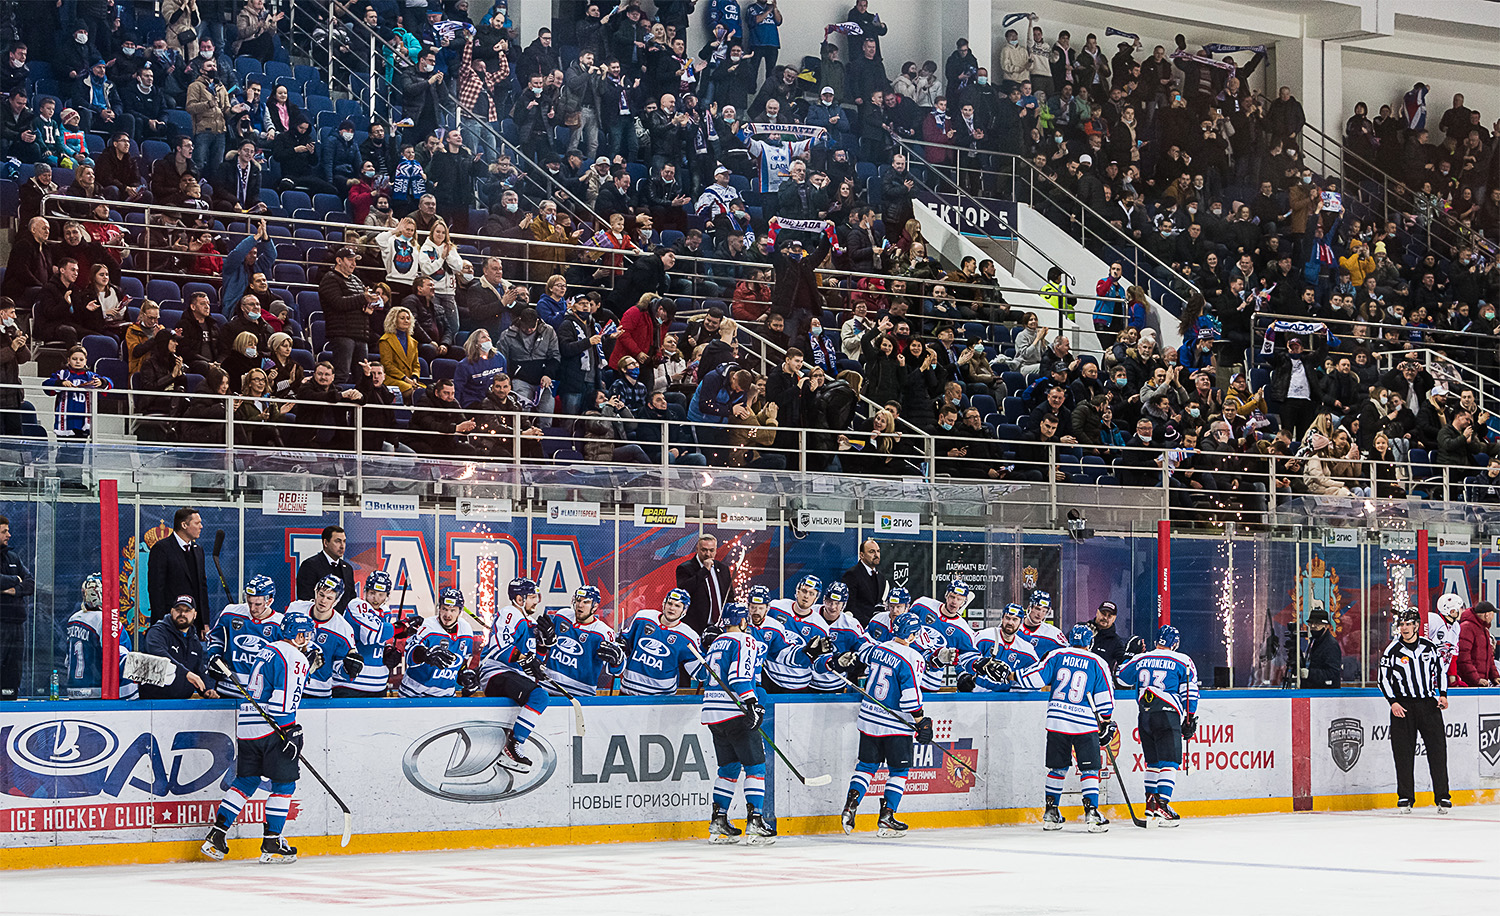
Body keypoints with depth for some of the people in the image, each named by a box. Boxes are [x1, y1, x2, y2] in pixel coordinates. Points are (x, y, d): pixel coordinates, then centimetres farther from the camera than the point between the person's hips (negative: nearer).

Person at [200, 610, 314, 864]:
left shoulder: (268, 651, 19)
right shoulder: (294, 657, -9)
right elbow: (283, 702, -18)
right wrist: (290, 732, -15)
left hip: (246, 726, 9)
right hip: (271, 729, -8)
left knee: (246, 781, 15)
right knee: (284, 784, 0)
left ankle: (216, 835, 10)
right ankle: (271, 845, 0)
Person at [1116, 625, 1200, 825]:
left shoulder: (1140, 659, 12)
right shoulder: (1182, 662, 2)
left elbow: (1121, 677, 27)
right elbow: (1190, 693, 0)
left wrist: (1130, 656, 40)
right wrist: (1190, 719, 6)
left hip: (1144, 717, 5)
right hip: (1167, 715, -5)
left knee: (1153, 762, 17)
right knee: (1169, 762, -8)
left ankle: (1150, 805, 17)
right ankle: (1162, 805, -20)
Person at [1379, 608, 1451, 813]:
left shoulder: (1430, 646, 6)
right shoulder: (1392, 651, 0)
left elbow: (1441, 670, 16)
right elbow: (1384, 679, 2)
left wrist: (1443, 694, 4)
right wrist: (1393, 702, -9)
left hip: (1429, 704, 1)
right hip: (1403, 706, -1)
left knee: (1437, 749, -4)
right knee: (1403, 753, -3)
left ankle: (1442, 797, 2)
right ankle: (1405, 798, 6)